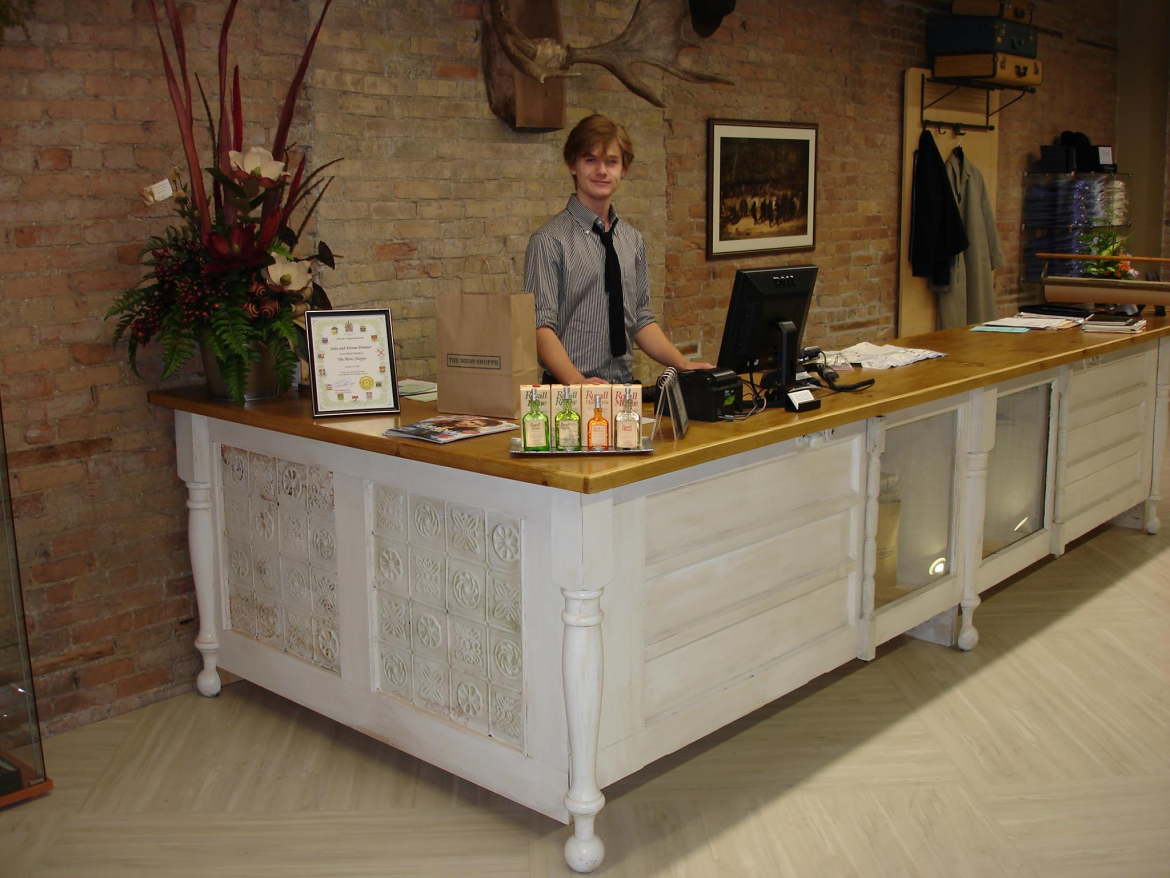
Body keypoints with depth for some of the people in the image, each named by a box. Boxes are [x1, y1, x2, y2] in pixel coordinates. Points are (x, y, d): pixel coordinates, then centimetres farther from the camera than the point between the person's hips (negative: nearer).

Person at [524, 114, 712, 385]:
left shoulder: (633, 240, 13)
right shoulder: (549, 240, -6)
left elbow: (641, 319, 16)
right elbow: (541, 327, -13)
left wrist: (683, 364, 3)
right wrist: (578, 382, -26)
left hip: (626, 388, 5)